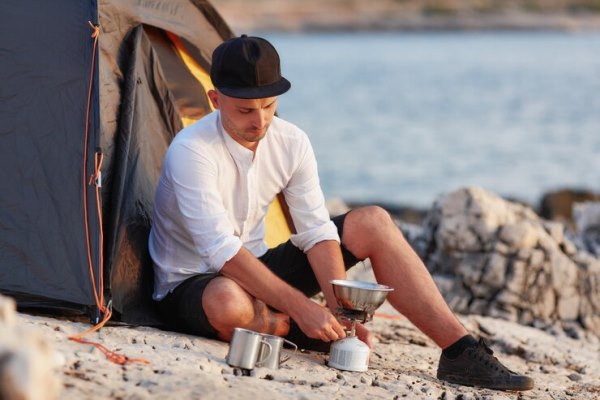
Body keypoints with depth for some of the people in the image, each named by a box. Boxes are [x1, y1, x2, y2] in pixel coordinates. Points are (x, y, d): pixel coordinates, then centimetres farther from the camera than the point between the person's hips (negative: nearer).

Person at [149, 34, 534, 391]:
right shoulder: (191, 152, -25)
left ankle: (460, 351, -12)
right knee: (227, 303, -45)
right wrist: (300, 308, -36)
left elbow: (315, 231, -8)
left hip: (256, 273, 6)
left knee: (373, 223, -7)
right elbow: (221, 251, -32)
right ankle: (293, 330, -9)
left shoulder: (291, 142, -7)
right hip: (192, 287, -6)